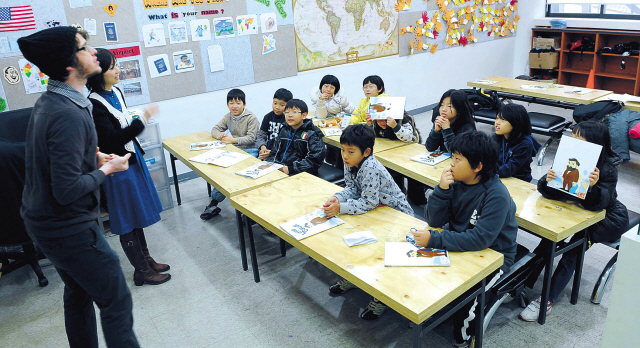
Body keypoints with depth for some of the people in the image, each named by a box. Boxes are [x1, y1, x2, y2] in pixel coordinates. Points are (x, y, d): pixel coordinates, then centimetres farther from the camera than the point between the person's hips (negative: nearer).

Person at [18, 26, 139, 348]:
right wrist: (106, 169, -14)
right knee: (116, 303, -1)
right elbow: (68, 191, -28)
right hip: (69, 230, -10)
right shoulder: (69, 115, -26)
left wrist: (93, 158, 6)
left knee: (78, 293, 23)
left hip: (43, 221, 10)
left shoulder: (47, 102, 5)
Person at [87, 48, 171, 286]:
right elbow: (110, 139, -24)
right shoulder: (95, 104, -21)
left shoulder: (116, 92, 5)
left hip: (133, 159, 9)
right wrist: (142, 120, -28)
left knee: (138, 212, 18)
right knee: (128, 220, 3)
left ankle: (146, 259, 32)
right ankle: (141, 271, 17)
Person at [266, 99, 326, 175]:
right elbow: (275, 152, 19)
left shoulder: (311, 134, -5)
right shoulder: (284, 131, 16)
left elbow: (314, 160, -14)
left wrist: (291, 169, -20)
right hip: (281, 170, 6)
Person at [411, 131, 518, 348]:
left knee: (463, 296, -23)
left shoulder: (496, 195, -25)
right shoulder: (456, 181, -7)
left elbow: (481, 239, -33)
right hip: (460, 244, 6)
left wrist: (434, 240, -35)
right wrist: (442, 190, -24)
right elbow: (435, 221, -8)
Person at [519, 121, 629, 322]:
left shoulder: (608, 169, -24)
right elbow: (551, 193, -15)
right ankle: (525, 281, -14)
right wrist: (548, 180, -39)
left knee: (573, 249, -22)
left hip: (607, 217, -4)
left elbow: (596, 205, -31)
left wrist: (593, 186, -52)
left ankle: (547, 299, -20)